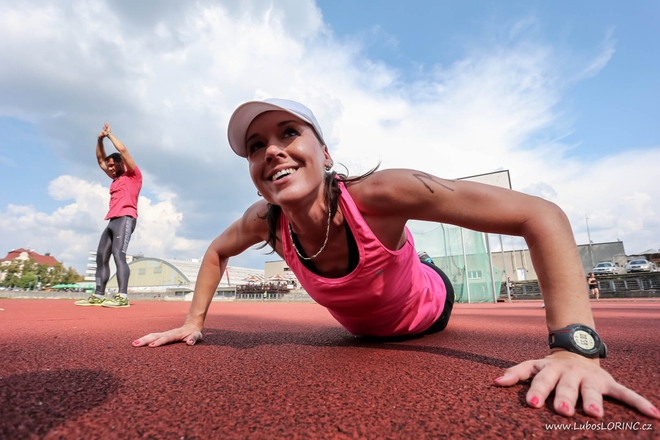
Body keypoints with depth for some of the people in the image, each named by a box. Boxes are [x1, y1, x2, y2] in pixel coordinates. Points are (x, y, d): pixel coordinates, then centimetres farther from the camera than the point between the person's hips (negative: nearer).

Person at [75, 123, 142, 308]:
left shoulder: (133, 175, 6)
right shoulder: (116, 179, 28)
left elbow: (123, 150, -3)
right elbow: (100, 159, 32)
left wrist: (110, 134, 10)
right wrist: (100, 139, 20)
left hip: (125, 219, -9)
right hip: (112, 221, 9)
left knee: (118, 253, -21)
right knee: (101, 256, 3)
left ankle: (122, 296, -27)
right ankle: (98, 295, 5)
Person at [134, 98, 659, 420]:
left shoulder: (376, 196, -42)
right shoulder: (265, 222, -28)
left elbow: (541, 215, -39)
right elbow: (218, 251, -4)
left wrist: (576, 346, -45)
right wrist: (194, 322, -8)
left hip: (426, 308, -3)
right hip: (362, 330, 3)